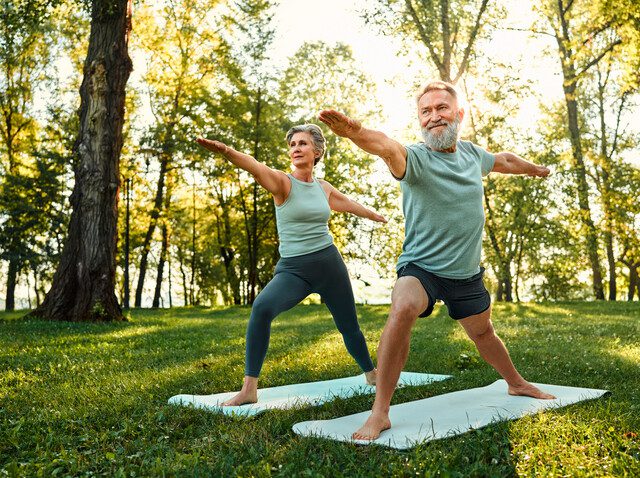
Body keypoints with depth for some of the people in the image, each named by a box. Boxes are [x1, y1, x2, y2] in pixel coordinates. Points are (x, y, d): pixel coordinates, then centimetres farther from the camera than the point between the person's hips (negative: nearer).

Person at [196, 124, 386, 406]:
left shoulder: (324, 188, 8)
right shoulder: (282, 183, -6)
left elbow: (351, 205, 28)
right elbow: (256, 168, -28)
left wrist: (377, 217, 46)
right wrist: (226, 151, -48)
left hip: (329, 264, 4)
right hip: (293, 269, -4)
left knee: (349, 327, 14)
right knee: (262, 308, -31)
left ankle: (372, 375, 42)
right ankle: (249, 389, -23)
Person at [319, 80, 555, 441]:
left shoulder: (473, 154, 0)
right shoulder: (416, 157, -20)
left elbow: (505, 160, 24)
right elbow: (388, 147, -45)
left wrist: (535, 169, 42)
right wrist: (357, 133, -67)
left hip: (467, 273, 6)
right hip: (420, 266, -5)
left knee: (483, 332, 24)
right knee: (403, 310, -35)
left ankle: (517, 384, 55)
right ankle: (380, 414, -25)